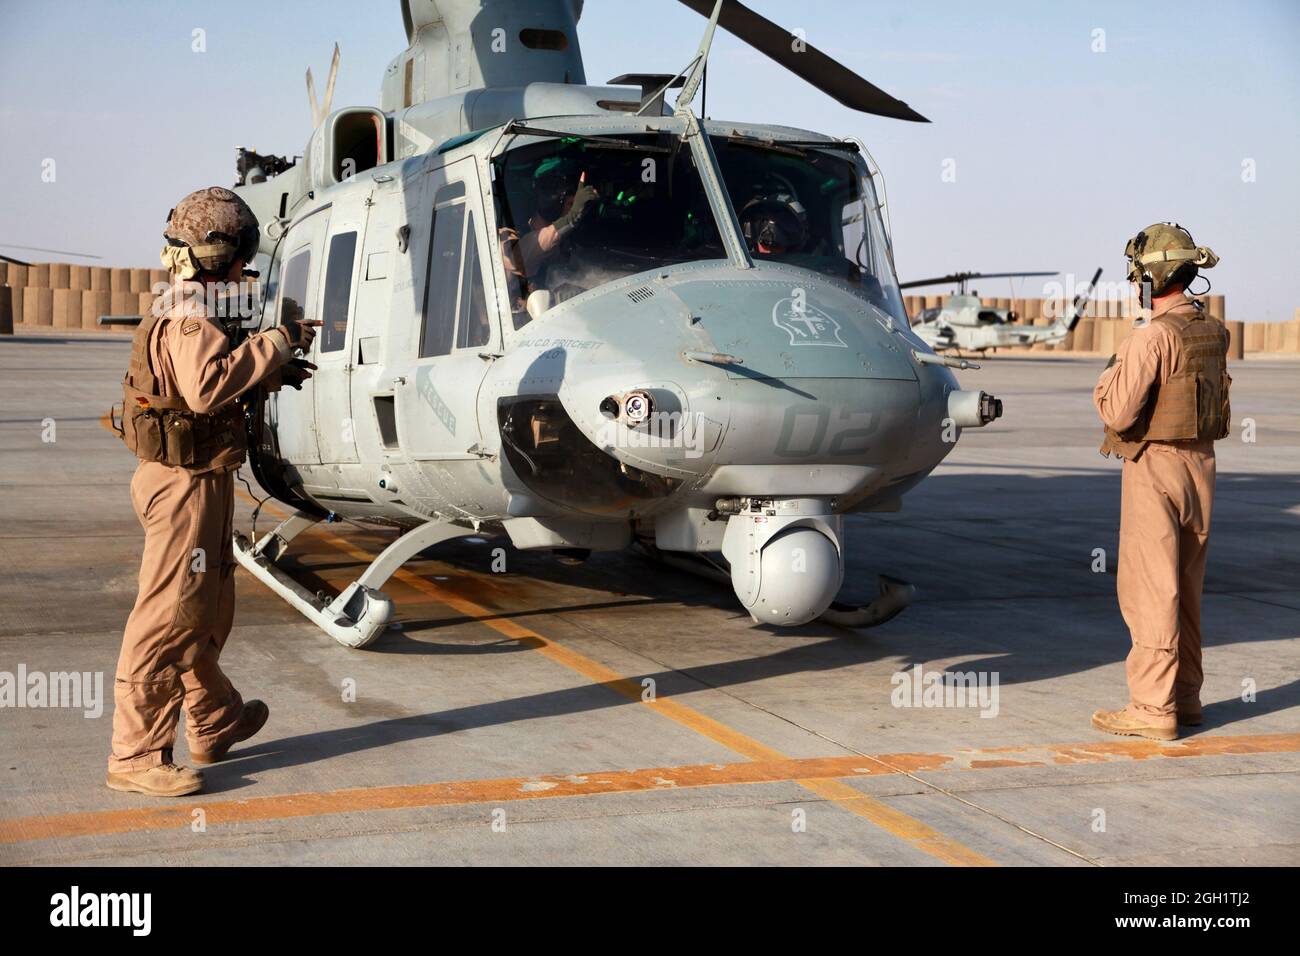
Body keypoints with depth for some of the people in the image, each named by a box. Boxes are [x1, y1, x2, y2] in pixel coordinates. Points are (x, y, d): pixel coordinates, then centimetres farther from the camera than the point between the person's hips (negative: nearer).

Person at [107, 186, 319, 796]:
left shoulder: (180, 311, 15)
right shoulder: (189, 318, -18)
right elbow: (207, 389, -34)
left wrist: (273, 374, 12)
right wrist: (275, 344, -28)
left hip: (196, 478, 11)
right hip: (188, 484, -11)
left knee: (208, 609, 21)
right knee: (168, 616, -7)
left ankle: (215, 723, 36)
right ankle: (135, 756, -1)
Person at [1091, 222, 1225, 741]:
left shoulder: (1154, 334, -18)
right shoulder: (1212, 333, 8)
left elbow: (1119, 412, -22)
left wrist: (1109, 374, -3)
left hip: (1156, 466, -9)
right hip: (1200, 464, 9)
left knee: (1148, 589, -5)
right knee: (1185, 589, 15)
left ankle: (1152, 706, -4)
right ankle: (1185, 697, 23)